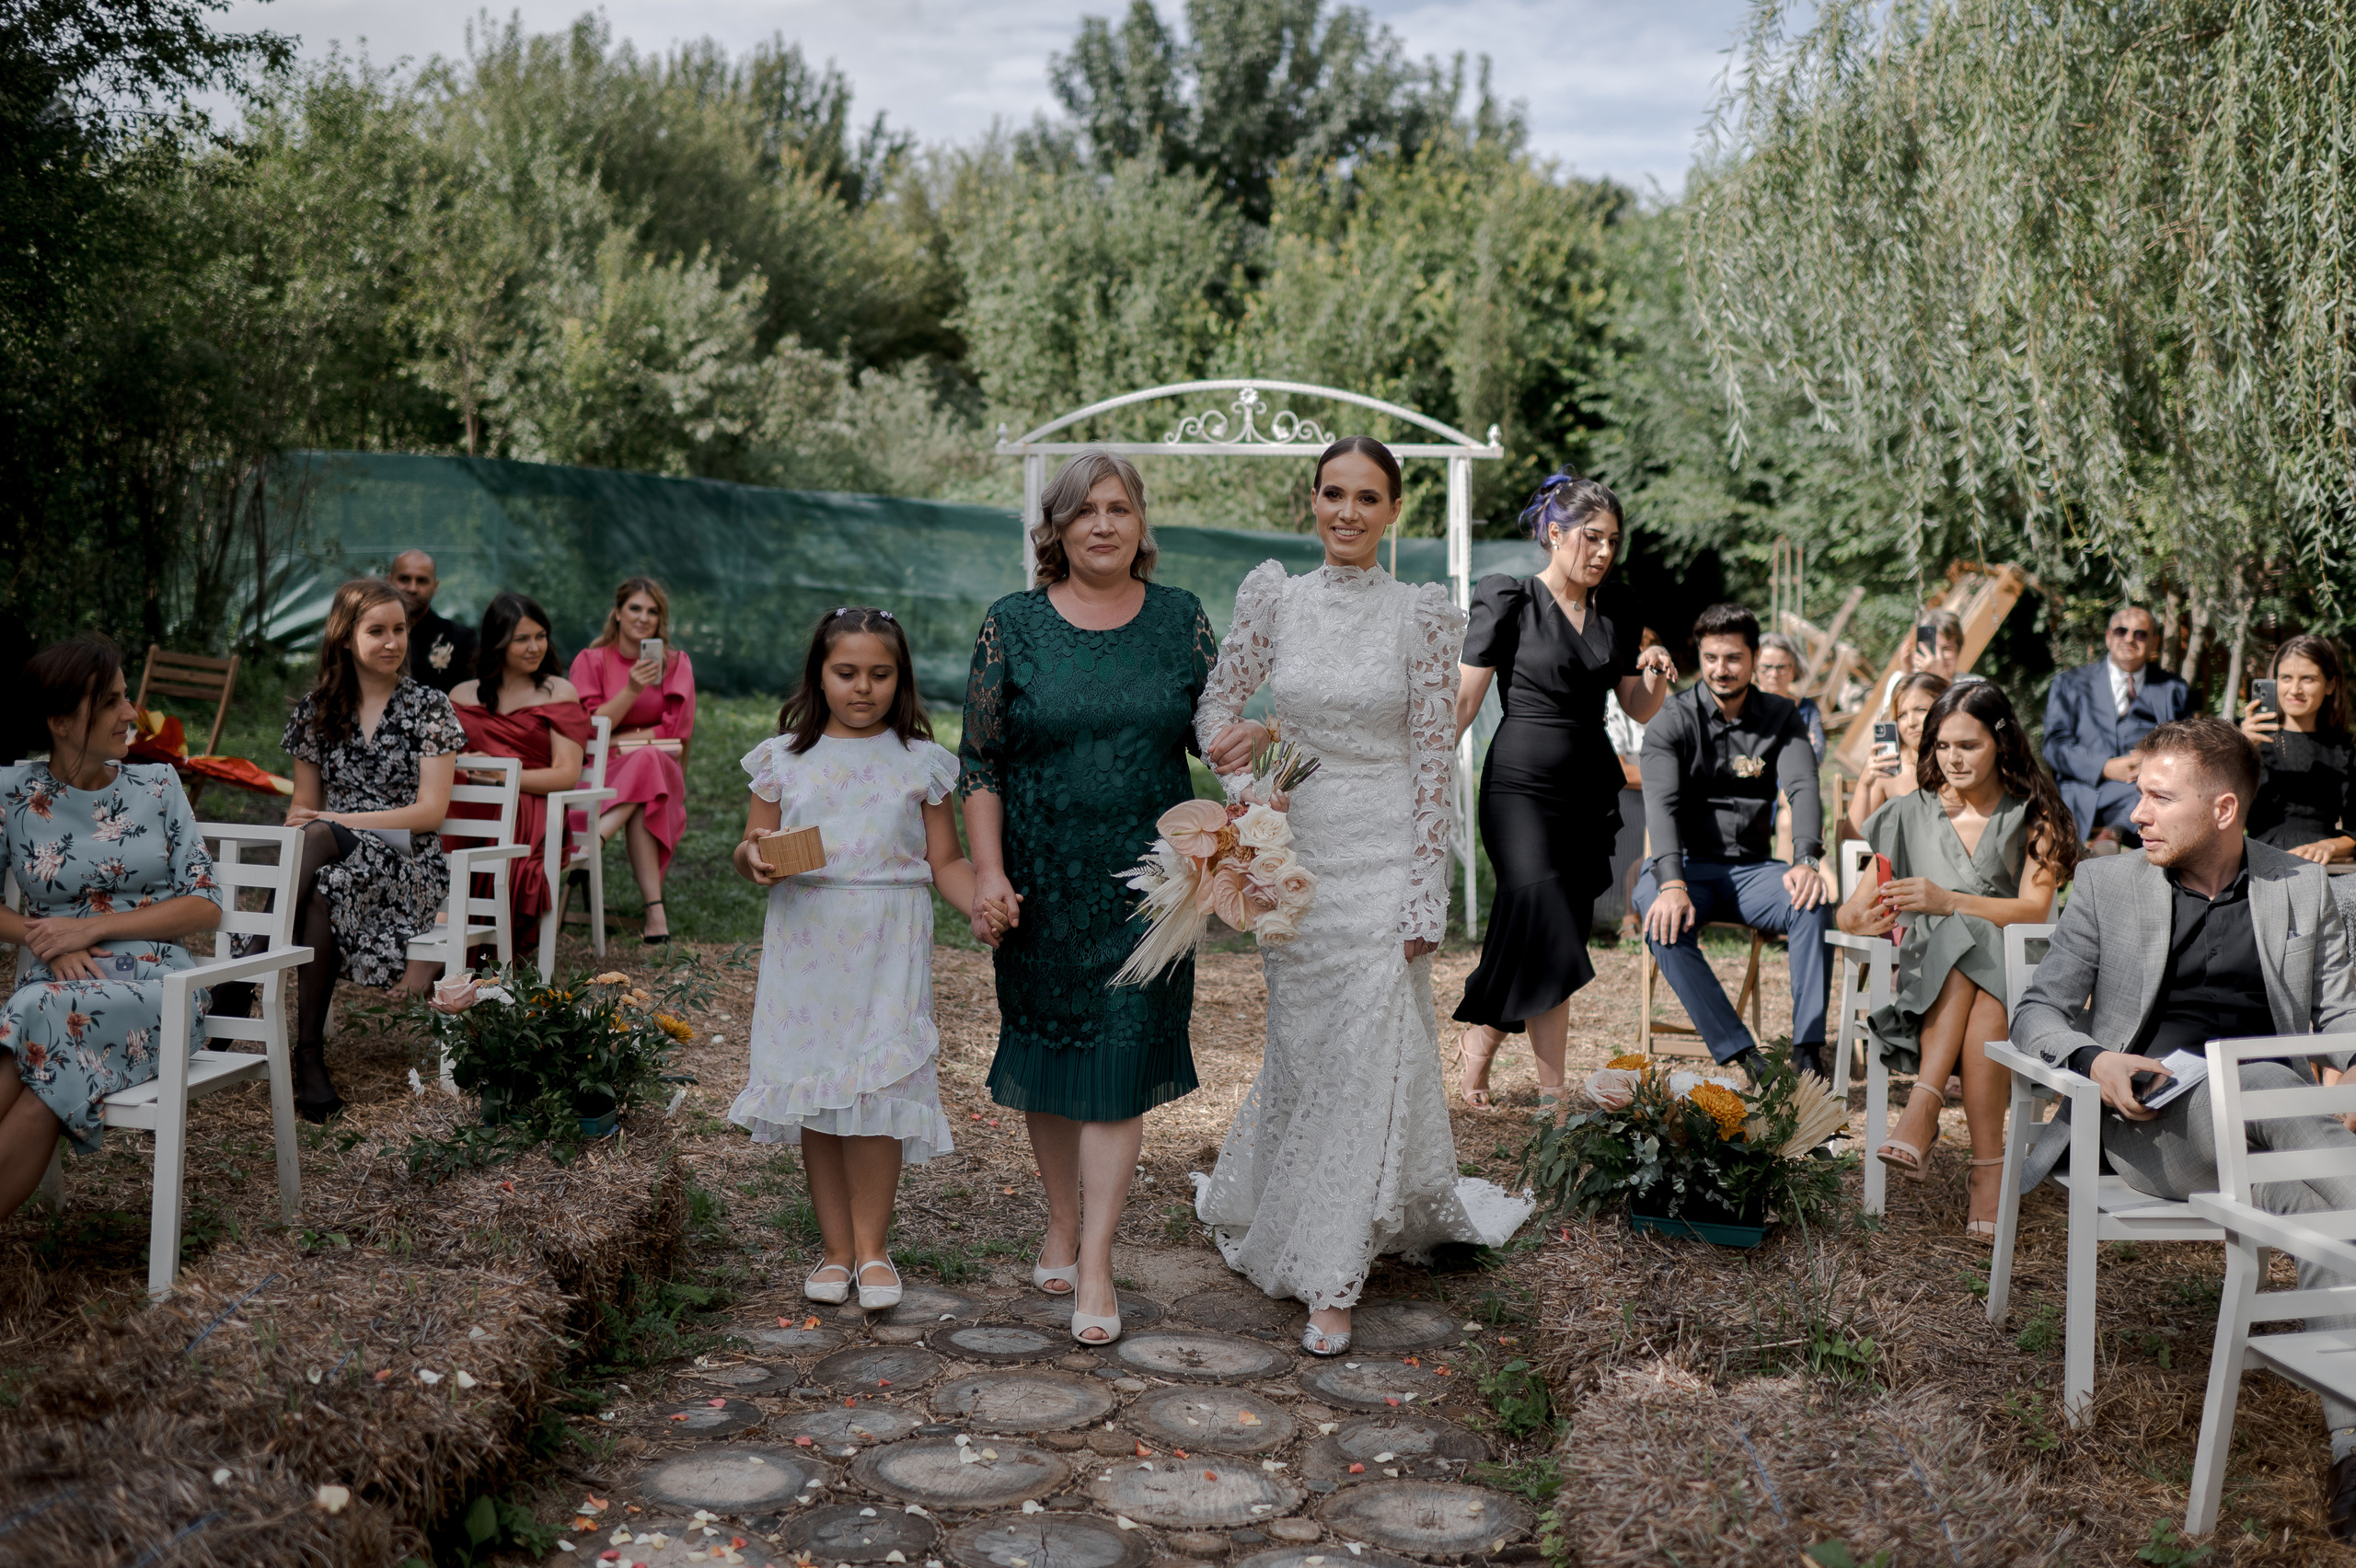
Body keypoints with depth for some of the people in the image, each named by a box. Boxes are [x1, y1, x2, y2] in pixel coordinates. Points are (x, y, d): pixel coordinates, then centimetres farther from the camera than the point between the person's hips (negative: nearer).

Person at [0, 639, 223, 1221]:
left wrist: (93, 928, -8)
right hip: (54, 986, 1)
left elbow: (206, 906, 4)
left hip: (158, 985, -1)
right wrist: (47, 940, -12)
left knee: (48, 1017, -33)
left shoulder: (156, 784, 9)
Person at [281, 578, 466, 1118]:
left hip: (410, 866, -3)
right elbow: (302, 807, 16)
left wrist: (338, 822, -16)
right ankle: (309, 1057, -36)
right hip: (330, 861, 3)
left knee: (320, 841, -37)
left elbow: (431, 811, -5)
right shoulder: (315, 710, 14)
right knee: (316, 898, -37)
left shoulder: (428, 708, 4)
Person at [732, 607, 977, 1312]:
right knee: (814, 1093, 4)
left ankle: (871, 1246, 5)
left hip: (887, 945, -1)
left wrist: (986, 904, -12)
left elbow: (946, 861, 7)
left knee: (874, 1091, -9)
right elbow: (752, 854, 10)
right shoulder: (785, 758, 8)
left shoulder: (921, 763, 6)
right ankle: (837, 1248, 15)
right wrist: (751, 857, -13)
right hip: (805, 943, 2)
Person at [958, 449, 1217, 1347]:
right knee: (1046, 1048, 11)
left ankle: (1096, 1266, 0)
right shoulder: (1011, 626, 0)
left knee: (1120, 1062, -4)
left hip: (1144, 883, 0)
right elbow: (979, 760, -1)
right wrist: (987, 871, -9)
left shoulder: (1183, 621, 4)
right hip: (1041, 883, 0)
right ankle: (1060, 1225, 30)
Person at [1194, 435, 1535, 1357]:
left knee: (1367, 1055, -3)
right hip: (1294, 850, 2)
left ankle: (1330, 1282, 8)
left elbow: (1435, 760, -5)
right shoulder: (1272, 596, 3)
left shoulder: (1423, 614, -5)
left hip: (1383, 857, -2)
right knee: (1302, 1046, 13)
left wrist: (1425, 899, -8)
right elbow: (1219, 701, 12)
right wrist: (1233, 743, -11)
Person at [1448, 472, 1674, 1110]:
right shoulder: (1509, 602, -5)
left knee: (1552, 949, 3)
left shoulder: (1614, 611, 11)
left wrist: (1656, 677, -6)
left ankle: (1480, 1040, 20)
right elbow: (1463, 701, -6)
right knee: (1550, 938, -16)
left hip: (1592, 789, 6)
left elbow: (1637, 710, 15)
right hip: (1521, 787, -6)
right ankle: (1552, 1090, -5)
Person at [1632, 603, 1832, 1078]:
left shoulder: (1781, 717, 7)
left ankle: (1807, 1052, -29)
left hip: (1751, 868, 2)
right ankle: (1739, 1056, -34)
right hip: (1687, 864, -2)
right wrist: (1672, 883, -36)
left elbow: (1803, 788, -8)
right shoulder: (1672, 720, -3)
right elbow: (1661, 804, -18)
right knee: (1664, 922, -35)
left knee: (1813, 902, -30)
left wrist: (1806, 861, -30)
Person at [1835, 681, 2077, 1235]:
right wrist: (1865, 920, -16)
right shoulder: (1910, 816, 13)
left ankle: (1924, 1107, -46)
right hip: (1924, 980, 1)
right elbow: (1849, 913, 9)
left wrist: (1948, 902, -23)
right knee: (1965, 940, -35)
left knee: (1968, 941, -36)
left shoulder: (2033, 817, 8)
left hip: (2011, 981, -1)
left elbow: (2035, 909, -8)